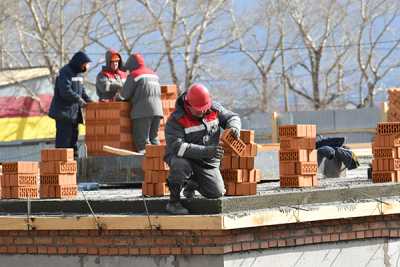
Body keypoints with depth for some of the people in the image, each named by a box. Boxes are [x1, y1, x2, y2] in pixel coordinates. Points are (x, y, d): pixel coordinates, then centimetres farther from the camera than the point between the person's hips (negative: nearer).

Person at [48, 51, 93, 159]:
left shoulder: (78, 74, 17)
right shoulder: (65, 72, -12)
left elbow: (82, 91, 21)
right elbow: (66, 91, -22)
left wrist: (89, 100, 5)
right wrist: (79, 100, -16)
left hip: (74, 113, 9)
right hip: (64, 112, -9)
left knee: (73, 138, 12)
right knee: (64, 138, -10)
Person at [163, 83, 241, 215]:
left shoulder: (214, 109, -5)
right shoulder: (176, 120, -23)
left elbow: (231, 117, 8)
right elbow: (177, 147, -33)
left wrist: (234, 127, -20)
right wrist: (206, 151, -42)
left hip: (208, 163, 5)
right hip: (185, 159, -5)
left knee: (217, 193, -6)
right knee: (181, 165, -40)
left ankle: (192, 184, 29)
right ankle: (173, 202, -15)